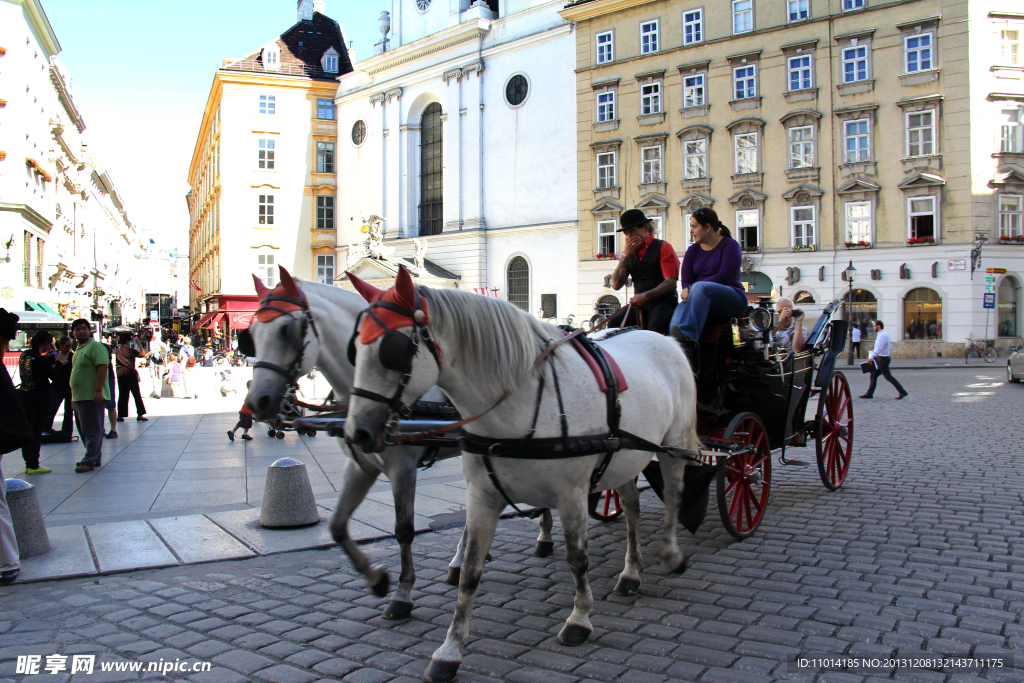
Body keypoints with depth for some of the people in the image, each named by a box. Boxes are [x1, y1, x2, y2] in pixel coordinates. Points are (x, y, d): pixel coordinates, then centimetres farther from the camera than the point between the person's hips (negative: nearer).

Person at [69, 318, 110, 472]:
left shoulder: (95, 346, -11)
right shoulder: (79, 349, 20)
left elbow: (103, 367, -21)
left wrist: (98, 390, -27)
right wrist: (74, 397, 24)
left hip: (92, 396, -10)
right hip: (80, 396, 10)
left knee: (92, 430, -8)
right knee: (87, 430, 14)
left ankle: (90, 460, -8)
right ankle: (94, 458, 21)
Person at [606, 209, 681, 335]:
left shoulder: (663, 247, 0)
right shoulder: (630, 253, 14)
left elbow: (671, 282, -11)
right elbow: (616, 285, 5)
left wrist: (645, 296, -25)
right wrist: (625, 255, -3)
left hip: (663, 303, -4)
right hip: (639, 306, 4)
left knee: (655, 326, -36)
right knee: (614, 323, -23)